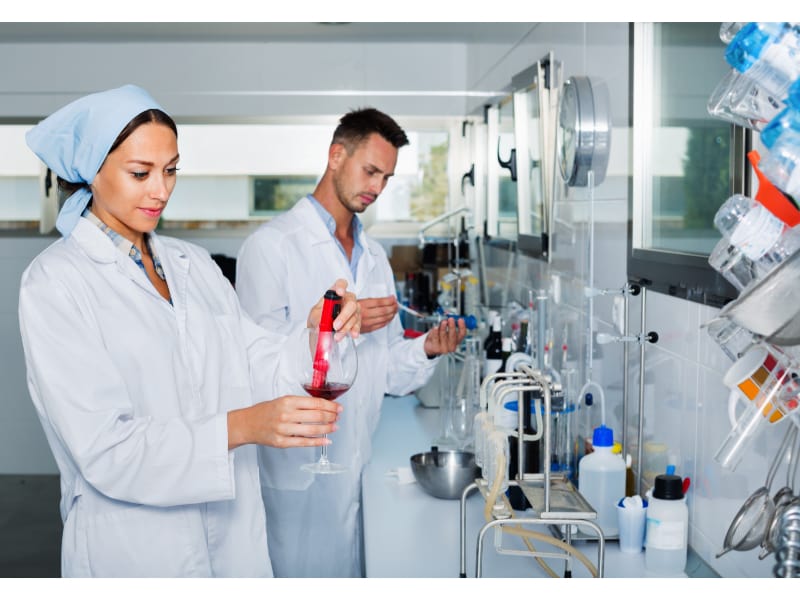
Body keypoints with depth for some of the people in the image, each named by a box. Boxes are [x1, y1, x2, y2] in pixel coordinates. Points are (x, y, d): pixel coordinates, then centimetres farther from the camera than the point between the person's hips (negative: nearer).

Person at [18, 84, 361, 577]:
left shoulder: (194, 264, 7)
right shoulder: (55, 282, -13)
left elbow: (255, 367, 1)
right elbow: (104, 450, -19)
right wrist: (240, 427, -29)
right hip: (133, 550, -5)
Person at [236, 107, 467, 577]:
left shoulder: (375, 256, 16)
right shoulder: (271, 245, -7)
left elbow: (387, 369, 13)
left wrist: (427, 349, -6)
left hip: (355, 469, 6)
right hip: (296, 473, -6)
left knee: (349, 574, 11)